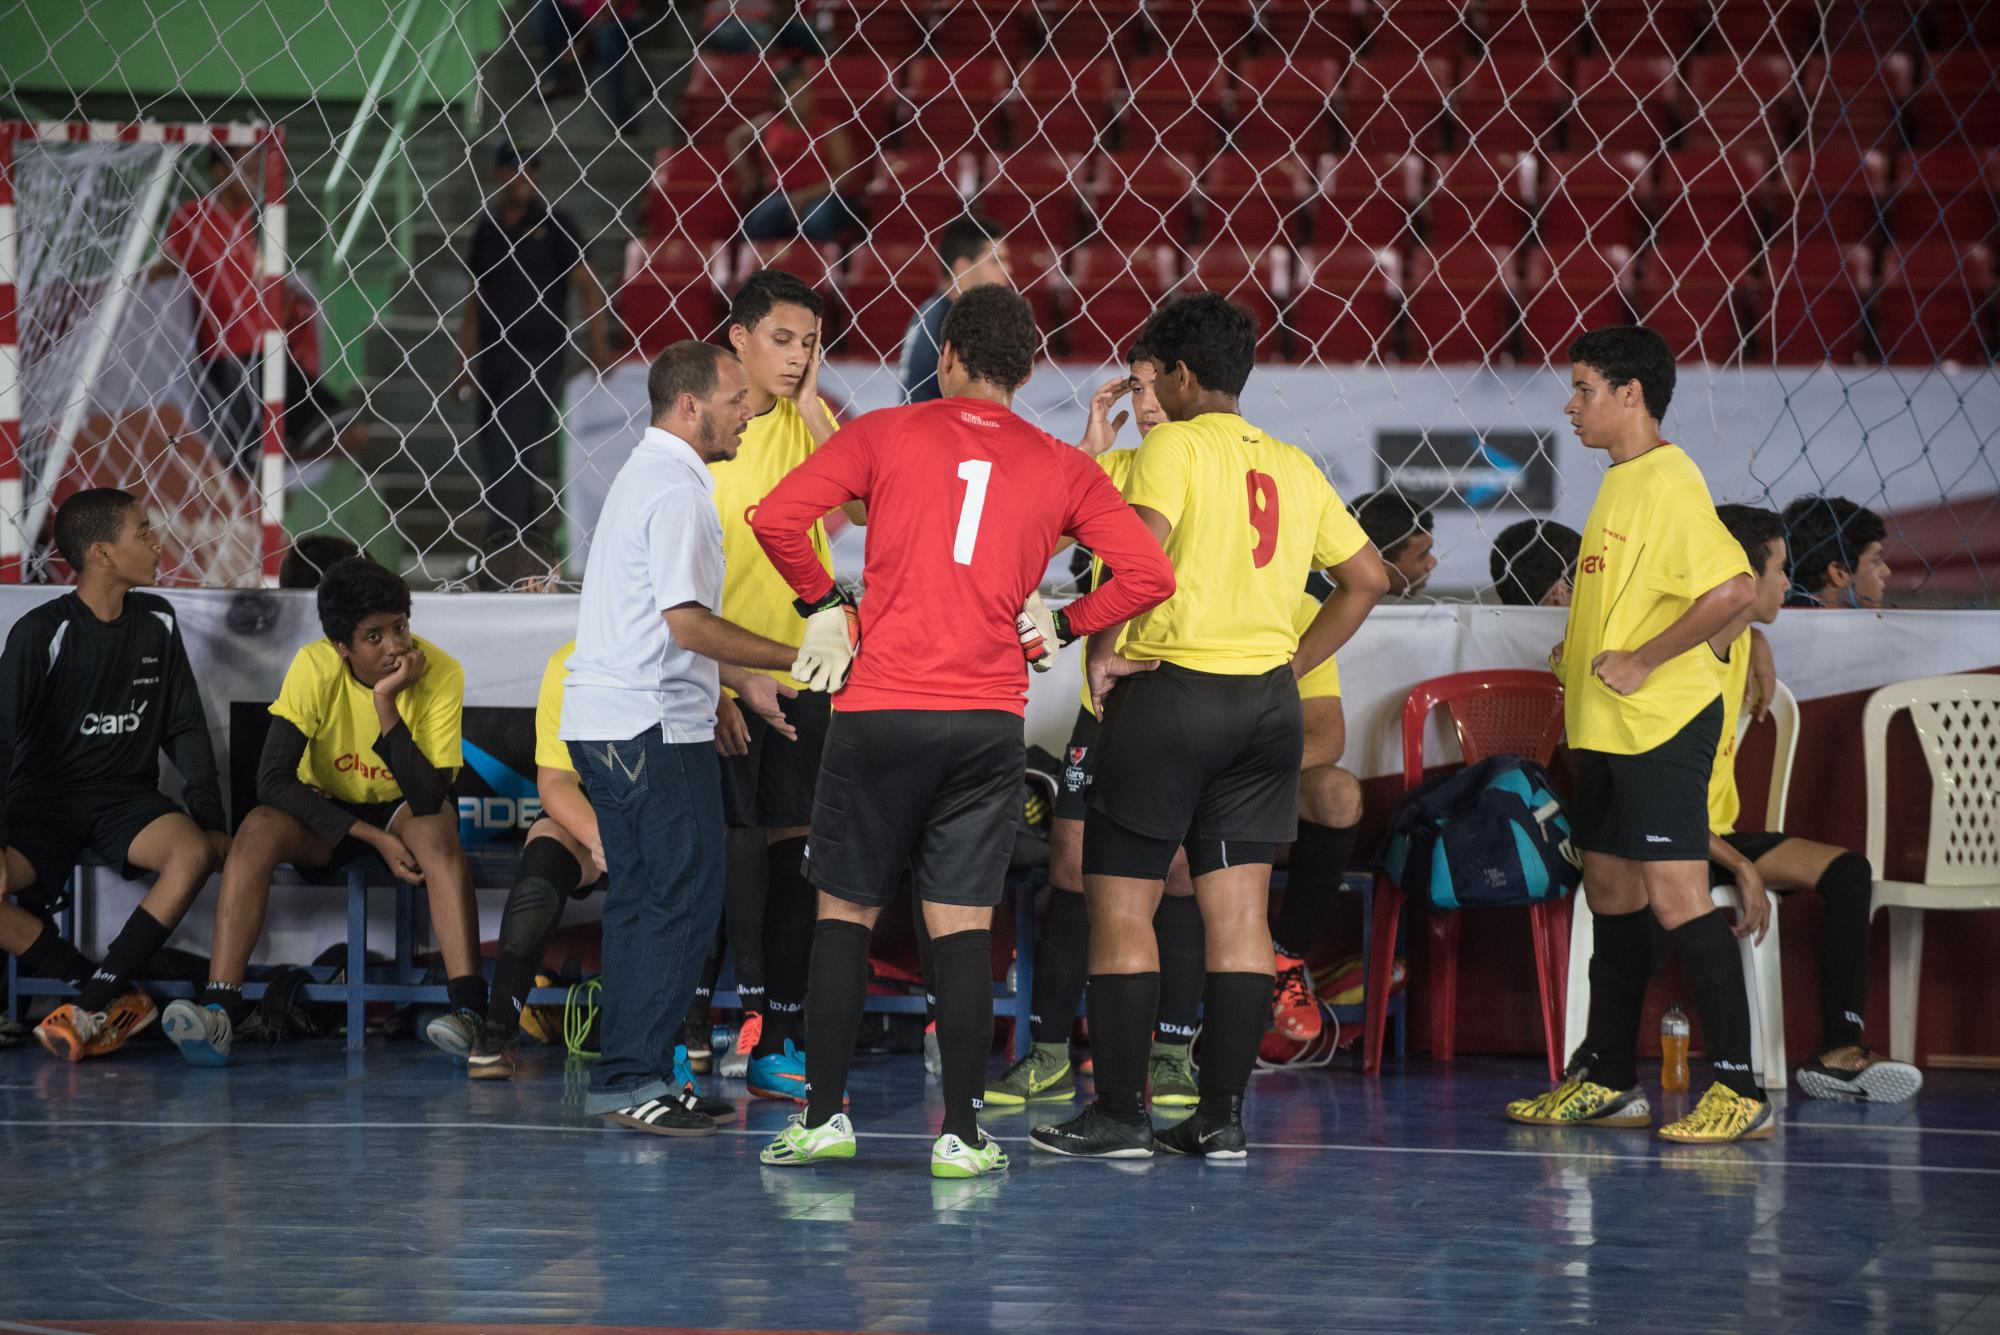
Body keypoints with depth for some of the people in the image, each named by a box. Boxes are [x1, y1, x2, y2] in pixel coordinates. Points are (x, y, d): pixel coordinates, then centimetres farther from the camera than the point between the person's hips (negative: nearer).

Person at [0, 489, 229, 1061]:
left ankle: (92, 1002, -30)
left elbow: (185, 729, 11)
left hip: (127, 798, 3)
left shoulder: (157, 622, 6)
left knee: (196, 853, -32)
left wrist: (211, 818, -4)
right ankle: (119, 998, -21)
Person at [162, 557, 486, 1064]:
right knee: (258, 829, -30)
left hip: (402, 812, -1)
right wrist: (373, 837, -28)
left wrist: (386, 703, -37)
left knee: (435, 828, -35)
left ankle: (469, 1007, -44)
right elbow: (273, 778, -24)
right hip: (327, 813, 1)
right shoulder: (315, 668, -19)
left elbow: (428, 798, -29)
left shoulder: (440, 674, -22)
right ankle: (220, 1010, -36)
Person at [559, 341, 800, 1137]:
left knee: (642, 898, 13)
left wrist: (739, 682, 23)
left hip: (608, 720, 11)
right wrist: (796, 658, -16)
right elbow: (687, 623, -21)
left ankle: (627, 1077, 15)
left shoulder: (650, 475, 20)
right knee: (684, 899, -8)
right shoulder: (676, 489, -14)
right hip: (653, 727, -11)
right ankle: (633, 1079, -8)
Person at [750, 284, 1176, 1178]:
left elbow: (777, 517, -6)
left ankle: (824, 1115, 9)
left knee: (846, 913, 9)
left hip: (880, 710, -1)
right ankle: (961, 1133, 1)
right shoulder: (1062, 469, 8)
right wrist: (1059, 627, 13)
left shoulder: (884, 435, 3)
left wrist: (823, 606, 7)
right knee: (963, 926, 3)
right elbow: (1149, 574, 3)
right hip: (990, 719, 1)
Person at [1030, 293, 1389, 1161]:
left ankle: (1119, 1113, -1)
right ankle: (1223, 1116, 5)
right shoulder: (1293, 466, 14)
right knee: (1239, 911, 6)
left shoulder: (1175, 446, -6)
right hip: (1268, 700, 6)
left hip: (1171, 691, -6)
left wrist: (1101, 650, -12)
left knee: (1122, 903, 1)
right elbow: (1367, 578, 19)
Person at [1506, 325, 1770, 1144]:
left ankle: (1739, 1090, -12)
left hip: (1663, 722, -10)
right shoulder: (1619, 483, 15)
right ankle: (1607, 1082, 21)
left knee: (1674, 892, -13)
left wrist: (1641, 661, -22)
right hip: (1606, 727, 10)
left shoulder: (1668, 483, -15)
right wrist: (1580, 648, 14)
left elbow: (1733, 589, -27)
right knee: (1611, 892, 13)